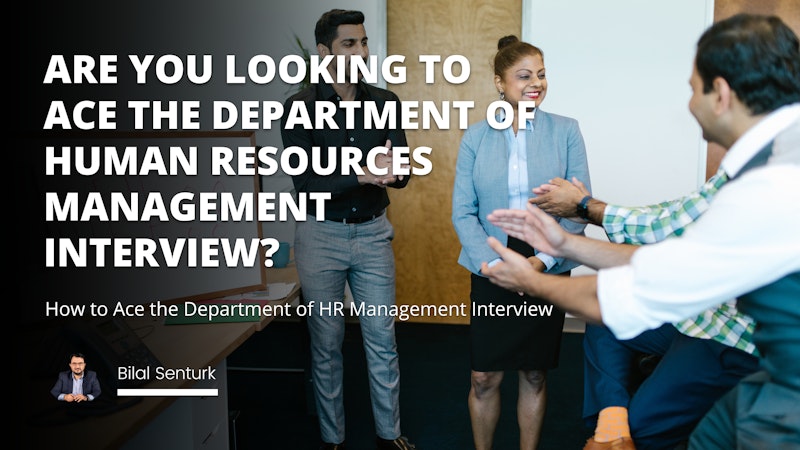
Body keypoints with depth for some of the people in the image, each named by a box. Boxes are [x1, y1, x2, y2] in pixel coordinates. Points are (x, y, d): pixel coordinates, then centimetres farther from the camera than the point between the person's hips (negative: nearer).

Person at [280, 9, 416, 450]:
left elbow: (402, 174, -2)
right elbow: (304, 181, -16)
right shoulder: (300, 107, -7)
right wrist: (363, 175, -29)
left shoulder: (385, 103, 2)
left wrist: (387, 170, -26)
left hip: (372, 233, 2)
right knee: (326, 343, 9)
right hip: (320, 235, -2)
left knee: (382, 340, 8)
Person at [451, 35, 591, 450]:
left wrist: (543, 260, -15)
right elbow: (463, 212, -2)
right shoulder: (475, 136, 1)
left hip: (547, 271, 0)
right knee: (484, 378, 5)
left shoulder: (566, 131, -1)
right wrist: (494, 263, -15)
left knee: (534, 375, 12)